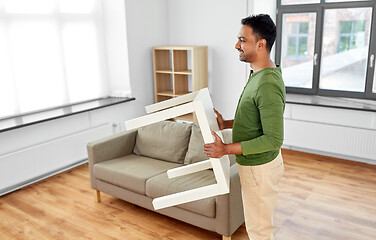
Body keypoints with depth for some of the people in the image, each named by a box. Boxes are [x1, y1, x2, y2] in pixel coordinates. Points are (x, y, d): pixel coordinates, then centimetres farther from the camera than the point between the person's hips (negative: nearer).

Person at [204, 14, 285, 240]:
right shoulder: (258, 75, 4)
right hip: (254, 162, 10)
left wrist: (226, 149, -27)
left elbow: (274, 139, -29)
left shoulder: (268, 85, -29)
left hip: (260, 168, -10)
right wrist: (227, 124, 4)